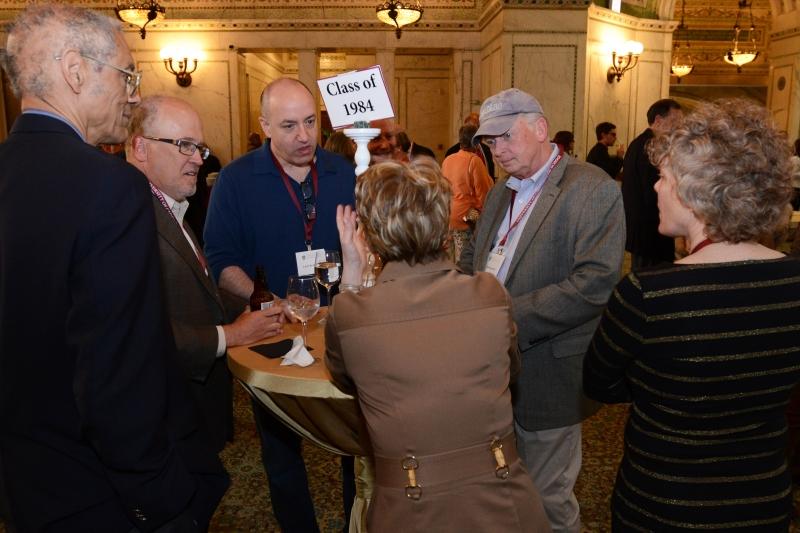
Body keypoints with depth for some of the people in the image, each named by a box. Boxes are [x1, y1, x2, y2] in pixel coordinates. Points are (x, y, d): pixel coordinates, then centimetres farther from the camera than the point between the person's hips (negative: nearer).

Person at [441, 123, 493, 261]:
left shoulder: (447, 160, 7)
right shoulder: (474, 160, -10)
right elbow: (484, 190, -7)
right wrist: (480, 210, 9)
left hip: (446, 217, 6)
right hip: (464, 217, -6)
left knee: (448, 262, 13)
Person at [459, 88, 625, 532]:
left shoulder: (593, 190, -13)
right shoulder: (501, 192, 13)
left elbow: (595, 283, -23)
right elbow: (473, 257, 19)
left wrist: (508, 316, -24)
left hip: (547, 375, -7)